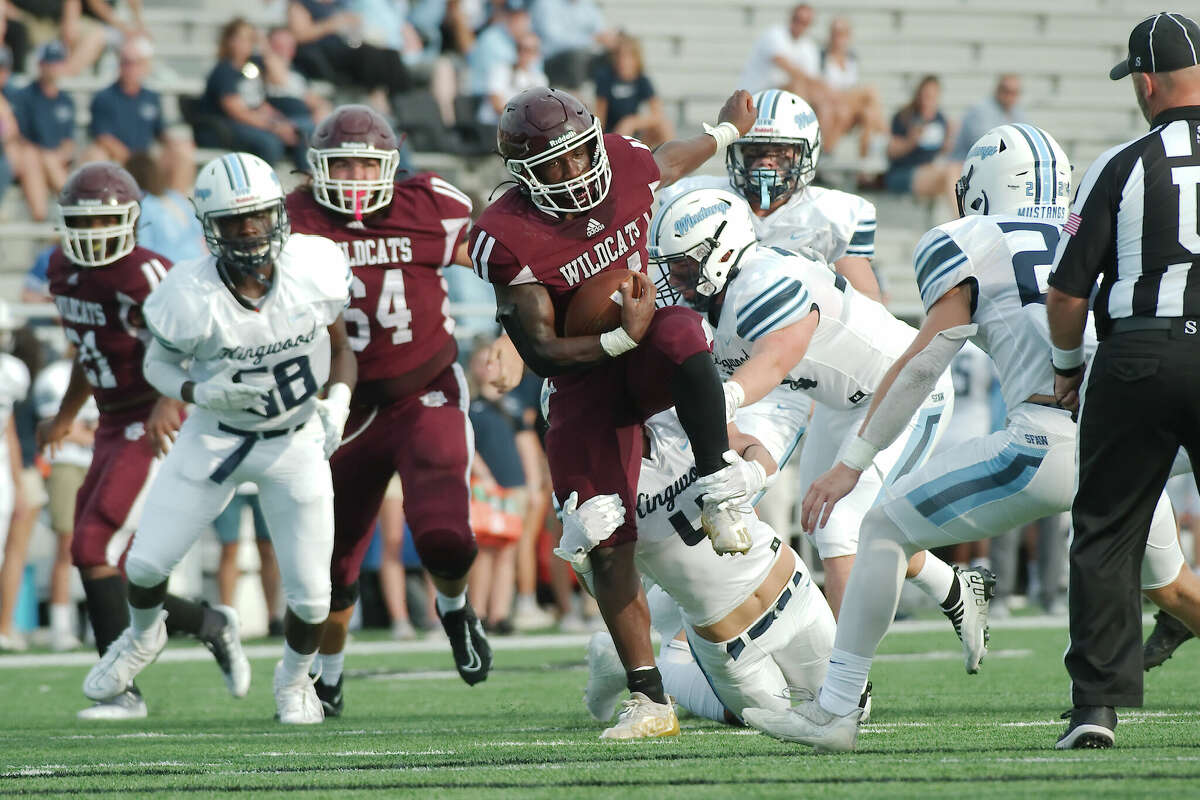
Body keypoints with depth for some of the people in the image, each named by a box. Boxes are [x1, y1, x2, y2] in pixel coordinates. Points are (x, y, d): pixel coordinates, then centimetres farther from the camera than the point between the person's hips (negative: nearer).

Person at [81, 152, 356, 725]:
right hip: (215, 437, -1)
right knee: (146, 562, 1)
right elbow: (159, 364, -7)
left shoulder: (313, 269, -20)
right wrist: (200, 393, -26)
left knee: (309, 593, -1)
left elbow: (340, 347, -1)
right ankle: (143, 635, 38)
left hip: (296, 443, 1)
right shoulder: (192, 297, -25)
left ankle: (294, 678, 33)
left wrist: (338, 401, -19)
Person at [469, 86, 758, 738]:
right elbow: (542, 353, -17)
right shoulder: (507, 239, -20)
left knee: (681, 336, -39)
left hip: (649, 357, 1)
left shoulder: (624, 164, -9)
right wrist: (621, 338, -30)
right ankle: (649, 699, 4)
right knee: (607, 545, -5)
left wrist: (726, 132, 36)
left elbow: (664, 167, 20)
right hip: (585, 378, -1)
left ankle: (719, 490, -25)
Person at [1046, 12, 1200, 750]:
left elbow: (1067, 293, -1)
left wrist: (1067, 366, 15)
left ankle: (1099, 702, 1)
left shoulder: (1122, 168, -2)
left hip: (1135, 358, -1)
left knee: (1106, 533, 8)